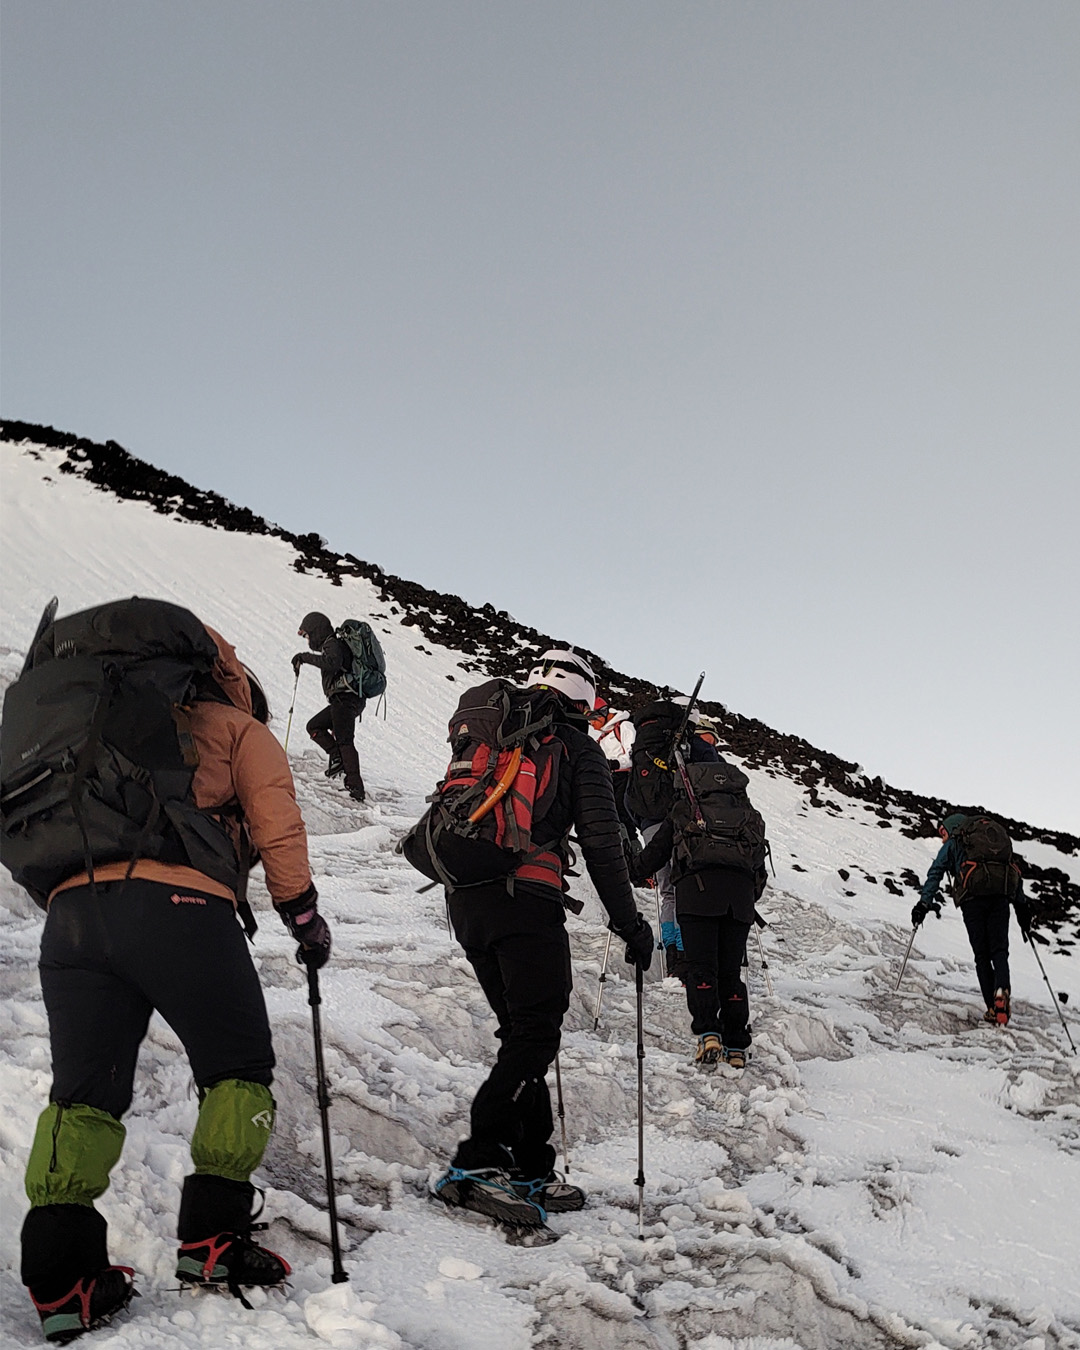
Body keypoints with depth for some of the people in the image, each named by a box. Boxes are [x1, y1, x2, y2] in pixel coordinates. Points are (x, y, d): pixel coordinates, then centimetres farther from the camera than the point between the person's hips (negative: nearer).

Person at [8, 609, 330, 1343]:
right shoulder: (240, 730, 20)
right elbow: (277, 828, 11)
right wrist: (305, 916, 17)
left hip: (71, 912, 5)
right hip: (178, 905, -5)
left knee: (84, 1092, 7)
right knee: (237, 1069, 11)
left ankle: (61, 1276, -3)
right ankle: (213, 1239, 5)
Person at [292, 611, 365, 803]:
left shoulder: (333, 645, -7)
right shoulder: (334, 645, 24)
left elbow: (332, 662, -29)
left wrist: (305, 657, -22)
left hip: (345, 699, -10)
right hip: (347, 700, 10)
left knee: (344, 741, -14)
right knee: (314, 726, 16)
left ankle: (355, 786, -19)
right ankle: (338, 757, 1)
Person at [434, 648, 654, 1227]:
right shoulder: (575, 747, 5)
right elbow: (600, 843, -2)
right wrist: (629, 923, 3)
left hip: (464, 898, 7)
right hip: (525, 896, -7)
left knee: (522, 1032, 13)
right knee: (535, 1036, -6)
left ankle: (533, 1171, 12)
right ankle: (477, 1164, -16)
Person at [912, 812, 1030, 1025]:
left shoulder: (952, 844, 18)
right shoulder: (999, 834, 31)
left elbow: (936, 872, 6)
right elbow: (1015, 874, 28)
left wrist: (924, 902, 1)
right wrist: (1022, 905, 28)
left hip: (973, 896, -3)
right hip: (1000, 895, 3)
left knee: (981, 953, 3)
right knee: (999, 950, 3)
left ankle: (993, 1008, -5)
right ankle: (1002, 988, -26)